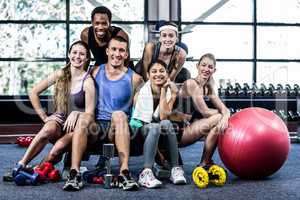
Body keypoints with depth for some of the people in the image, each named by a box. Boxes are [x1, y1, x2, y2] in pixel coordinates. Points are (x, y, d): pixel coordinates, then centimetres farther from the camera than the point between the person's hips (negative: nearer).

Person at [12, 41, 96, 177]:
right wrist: (44, 117, 4)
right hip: (58, 121, 2)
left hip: (76, 126, -2)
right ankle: (21, 165, -32)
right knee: (49, 129, -35)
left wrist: (76, 114, -28)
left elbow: (89, 113, -8)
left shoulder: (87, 81, -7)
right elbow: (33, 93, 8)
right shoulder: (60, 74, 3)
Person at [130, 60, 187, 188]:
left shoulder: (171, 91, -3)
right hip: (139, 130, -2)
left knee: (166, 124, -32)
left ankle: (175, 169, -30)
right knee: (156, 127, -36)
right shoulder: (142, 90, -8)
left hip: (159, 132, 2)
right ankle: (146, 173, -41)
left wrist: (163, 91, -18)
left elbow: (163, 116, -17)